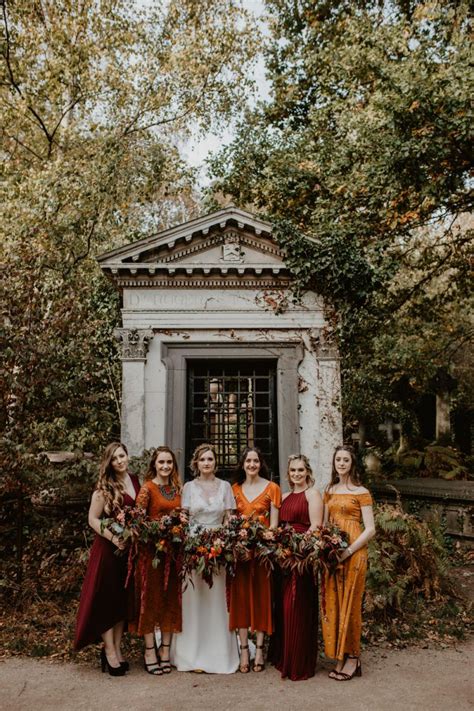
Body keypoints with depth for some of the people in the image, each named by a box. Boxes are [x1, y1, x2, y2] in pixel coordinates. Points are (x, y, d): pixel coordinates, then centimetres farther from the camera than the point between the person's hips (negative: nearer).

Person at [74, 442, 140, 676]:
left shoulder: (136, 481, 5)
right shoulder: (104, 487, -10)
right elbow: (93, 519, -11)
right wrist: (113, 538, -21)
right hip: (108, 549, -5)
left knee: (124, 600, 12)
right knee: (107, 599, 2)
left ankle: (116, 650, 25)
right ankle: (109, 652, 14)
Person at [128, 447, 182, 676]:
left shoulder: (177, 488, 11)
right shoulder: (147, 488, -6)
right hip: (151, 549, -5)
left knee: (171, 599, 9)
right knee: (150, 597, 2)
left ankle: (165, 649, 21)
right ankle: (150, 651, 13)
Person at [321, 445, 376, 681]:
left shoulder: (361, 492, -5)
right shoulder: (329, 491, 11)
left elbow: (370, 530, -9)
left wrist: (348, 551, -16)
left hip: (353, 552, -5)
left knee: (350, 603, 1)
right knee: (332, 603, 8)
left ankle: (352, 658, 15)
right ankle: (339, 658, 19)